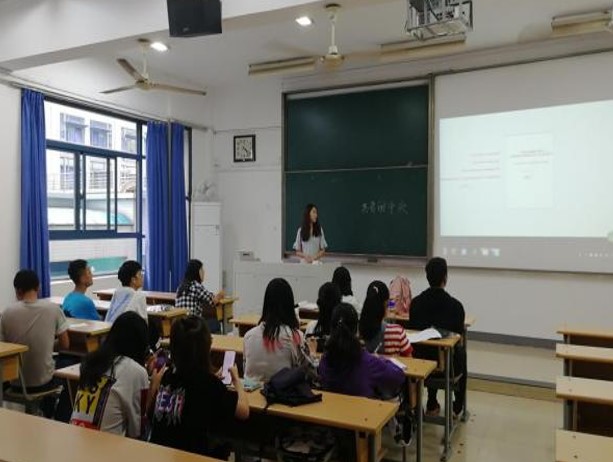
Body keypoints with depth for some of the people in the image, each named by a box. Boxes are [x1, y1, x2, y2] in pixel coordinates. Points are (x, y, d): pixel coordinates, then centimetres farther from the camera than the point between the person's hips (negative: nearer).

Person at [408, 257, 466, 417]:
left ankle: (432, 405, 40)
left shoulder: (415, 302, -9)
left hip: (420, 360, 2)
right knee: (461, 351, 32)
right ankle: (457, 407, 38)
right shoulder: (455, 305, -18)